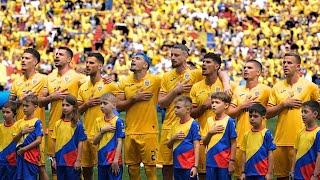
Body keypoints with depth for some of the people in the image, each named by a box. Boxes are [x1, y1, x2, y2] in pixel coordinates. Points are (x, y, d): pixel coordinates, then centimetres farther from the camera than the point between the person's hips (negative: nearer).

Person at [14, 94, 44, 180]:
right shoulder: (20, 122, 13)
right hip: (20, 155, 6)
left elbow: (38, 140, -14)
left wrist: (23, 149, -12)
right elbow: (15, 139, 12)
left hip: (31, 156, -6)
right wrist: (22, 132, -9)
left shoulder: (37, 122, -7)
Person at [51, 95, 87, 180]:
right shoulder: (58, 124, 7)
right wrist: (54, 159, 9)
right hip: (60, 160, 4)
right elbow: (55, 142, 11)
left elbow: (80, 143, -5)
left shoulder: (77, 124, -5)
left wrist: (78, 160, -8)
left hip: (72, 161, -4)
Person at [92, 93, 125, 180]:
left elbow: (119, 142, -10)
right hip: (102, 160, 6)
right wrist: (102, 131, -9)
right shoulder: (98, 121, 9)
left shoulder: (118, 121, -8)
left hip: (114, 161, -6)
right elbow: (94, 142, 8)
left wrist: (116, 160, -15)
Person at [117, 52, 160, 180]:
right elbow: (119, 106, 4)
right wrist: (134, 99, -8)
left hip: (149, 132, -4)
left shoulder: (155, 80, -4)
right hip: (130, 132, 4)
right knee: (132, 169, 9)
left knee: (150, 168, -4)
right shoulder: (124, 83, 9)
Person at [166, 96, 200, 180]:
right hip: (177, 165, 7)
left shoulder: (193, 124, -8)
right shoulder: (175, 125, 13)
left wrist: (195, 166, -15)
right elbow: (169, 145, 19)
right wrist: (174, 138, -4)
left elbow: (196, 146, -11)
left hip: (189, 166, -7)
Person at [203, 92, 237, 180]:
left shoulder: (229, 121, -7)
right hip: (210, 163, 5)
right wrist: (210, 132, -7)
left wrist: (232, 161, -11)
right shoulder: (210, 120, 10)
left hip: (224, 163, -5)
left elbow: (233, 143, -7)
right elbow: (205, 142, 12)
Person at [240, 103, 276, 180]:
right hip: (249, 173, 5)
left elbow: (270, 154, -5)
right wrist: (243, 172, 10)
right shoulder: (247, 134, 8)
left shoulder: (266, 133, -5)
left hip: (262, 173, -5)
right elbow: (244, 154, 13)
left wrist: (269, 173, -9)